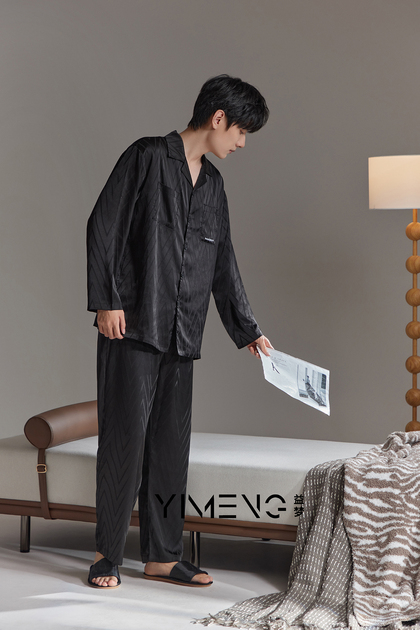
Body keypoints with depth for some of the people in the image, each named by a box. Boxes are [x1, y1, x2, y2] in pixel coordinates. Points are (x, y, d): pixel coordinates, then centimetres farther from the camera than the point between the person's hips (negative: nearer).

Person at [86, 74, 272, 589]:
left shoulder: (212, 183, 18)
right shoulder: (148, 157, -3)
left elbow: (223, 263, 22)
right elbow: (103, 227, -7)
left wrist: (248, 330, 20)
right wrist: (106, 301, -13)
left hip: (181, 333, 7)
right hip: (133, 323, -7)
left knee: (171, 443, 6)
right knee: (125, 436, -5)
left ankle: (162, 557, 14)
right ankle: (107, 553, 6)